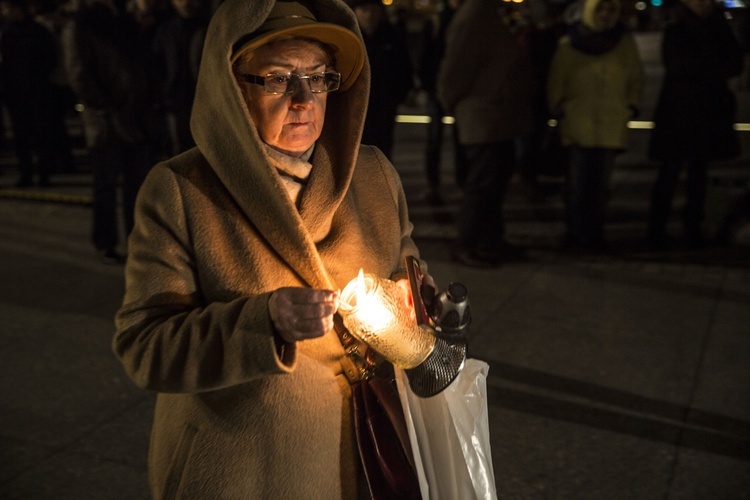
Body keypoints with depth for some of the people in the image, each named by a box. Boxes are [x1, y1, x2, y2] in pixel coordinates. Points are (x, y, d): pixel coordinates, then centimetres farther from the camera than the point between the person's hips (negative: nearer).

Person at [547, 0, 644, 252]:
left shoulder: (626, 42, 5)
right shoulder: (569, 44, -1)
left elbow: (636, 79, 14)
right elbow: (556, 82, 5)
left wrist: (631, 107, 5)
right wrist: (558, 112, 2)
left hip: (611, 125, 2)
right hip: (577, 124, -2)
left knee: (601, 183, 7)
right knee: (578, 181, -6)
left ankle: (594, 233, 17)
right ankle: (575, 233, 5)